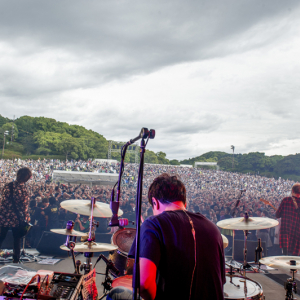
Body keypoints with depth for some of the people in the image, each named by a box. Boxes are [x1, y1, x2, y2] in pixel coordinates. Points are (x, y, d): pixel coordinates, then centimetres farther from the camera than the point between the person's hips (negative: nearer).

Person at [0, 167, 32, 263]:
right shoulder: (24, 190, -20)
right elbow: (24, 207, -14)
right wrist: (27, 217, 1)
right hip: (16, 219, -3)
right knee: (17, 240, 15)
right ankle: (15, 259, 24)